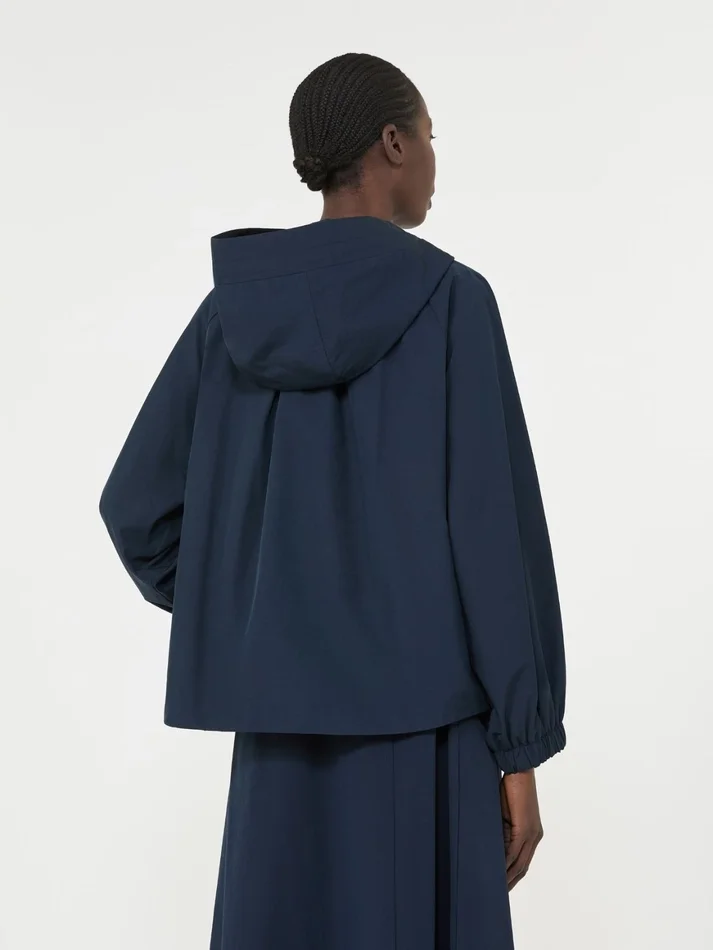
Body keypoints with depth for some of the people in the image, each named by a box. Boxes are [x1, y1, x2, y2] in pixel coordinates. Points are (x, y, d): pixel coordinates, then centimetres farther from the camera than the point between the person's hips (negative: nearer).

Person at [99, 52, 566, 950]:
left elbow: (137, 506, 6)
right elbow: (493, 528, -14)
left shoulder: (236, 307, 5)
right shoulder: (450, 299, -10)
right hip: (419, 717, -5)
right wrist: (523, 746, -7)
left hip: (286, 712, 5)